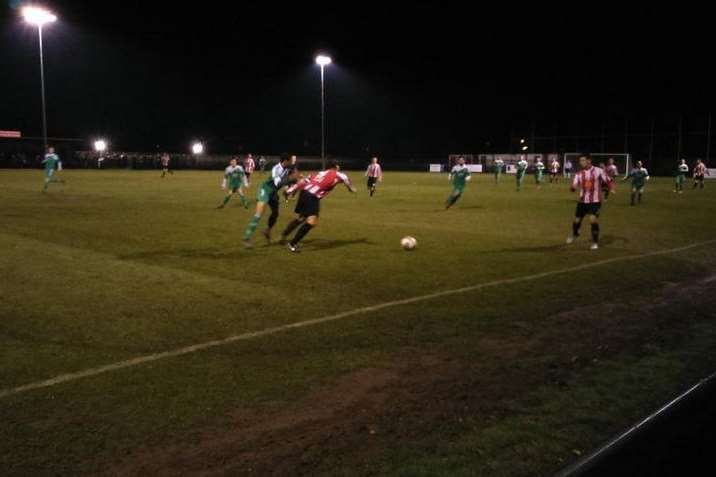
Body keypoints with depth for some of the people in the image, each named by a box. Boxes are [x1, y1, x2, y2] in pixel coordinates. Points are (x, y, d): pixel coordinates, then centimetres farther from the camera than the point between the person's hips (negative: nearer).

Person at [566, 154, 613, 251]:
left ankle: (595, 242, -3)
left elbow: (608, 181, 1)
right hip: (582, 201, 4)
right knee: (577, 220, 11)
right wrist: (574, 187, -27)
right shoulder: (579, 174, 1)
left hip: (595, 201, -4)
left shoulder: (598, 171, -7)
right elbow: (574, 186, -4)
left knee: (593, 220, -18)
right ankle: (574, 234, 43)